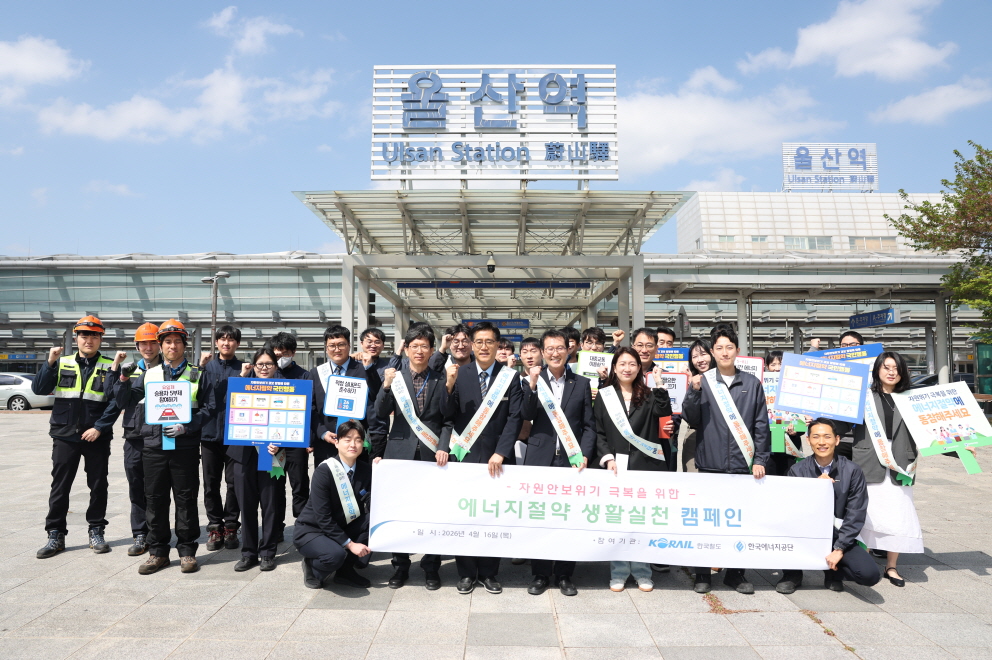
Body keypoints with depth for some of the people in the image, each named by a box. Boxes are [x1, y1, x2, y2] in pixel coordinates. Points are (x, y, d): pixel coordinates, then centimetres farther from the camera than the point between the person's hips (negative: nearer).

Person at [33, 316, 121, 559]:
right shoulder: (62, 364, 6)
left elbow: (115, 401, -6)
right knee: (60, 487, 6)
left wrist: (100, 427, -14)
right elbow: (39, 389, -4)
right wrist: (50, 363, -15)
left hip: (97, 437, -1)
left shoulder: (109, 367, -1)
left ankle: (96, 531, 19)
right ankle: (55, 535, 17)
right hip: (65, 436, 1)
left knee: (98, 486, 7)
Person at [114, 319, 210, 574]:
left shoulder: (197, 375, 6)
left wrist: (186, 427, -14)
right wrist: (123, 378, -3)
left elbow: (207, 408, 0)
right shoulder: (149, 374, 14)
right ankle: (158, 552, 20)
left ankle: (187, 551, 13)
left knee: (186, 500, 2)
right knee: (155, 500, 8)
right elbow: (125, 401, 14)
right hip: (154, 446, 3)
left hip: (185, 447, -2)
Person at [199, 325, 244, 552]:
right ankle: (215, 527, 20)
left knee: (234, 483, 4)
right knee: (211, 484, 8)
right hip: (210, 433, 2)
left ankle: (231, 527, 16)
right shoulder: (207, 367, 7)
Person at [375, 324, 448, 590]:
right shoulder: (395, 376, 5)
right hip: (400, 452, 0)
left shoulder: (440, 381, 5)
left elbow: (448, 420, 4)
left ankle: (431, 568, 20)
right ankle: (400, 566, 23)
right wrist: (386, 386, -17)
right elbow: (381, 414, -3)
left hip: (431, 454, 0)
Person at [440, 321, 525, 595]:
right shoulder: (459, 374, 1)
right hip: (464, 455, 0)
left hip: (495, 458, 0)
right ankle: (466, 573, 23)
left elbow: (515, 418, -4)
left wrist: (500, 453, -13)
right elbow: (448, 415, -4)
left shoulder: (510, 377, 0)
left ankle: (488, 573, 24)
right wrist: (448, 386, -23)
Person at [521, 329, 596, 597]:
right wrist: (533, 385, -20)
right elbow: (527, 415, -7)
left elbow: (589, 425, 6)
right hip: (539, 459, 0)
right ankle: (540, 574, 19)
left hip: (570, 459, 0)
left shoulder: (582, 383, 7)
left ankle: (564, 575, 21)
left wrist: (584, 455, -6)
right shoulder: (535, 381, 5)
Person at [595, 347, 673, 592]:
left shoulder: (648, 395, 9)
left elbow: (663, 413, -11)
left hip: (645, 466, 1)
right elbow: (599, 432, 4)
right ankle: (619, 572, 14)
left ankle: (642, 572, 17)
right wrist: (607, 458, -8)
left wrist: (658, 384, -16)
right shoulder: (604, 396, 7)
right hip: (616, 466, 0)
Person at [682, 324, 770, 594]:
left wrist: (760, 459, 1)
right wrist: (693, 392, -14)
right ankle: (702, 574, 17)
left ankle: (735, 573, 23)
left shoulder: (751, 383, 6)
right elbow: (692, 420, -1)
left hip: (742, 464, 1)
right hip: (710, 463, -1)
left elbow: (761, 424, 6)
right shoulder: (703, 381, 3)